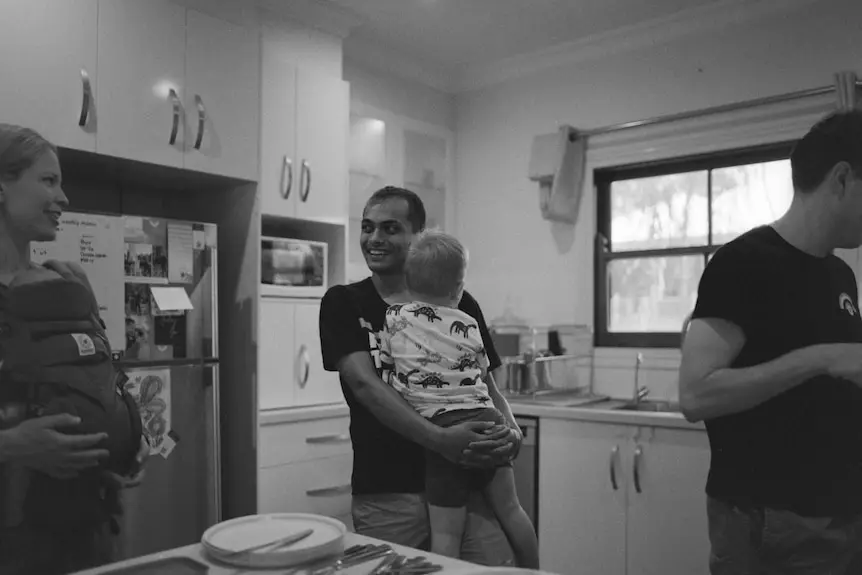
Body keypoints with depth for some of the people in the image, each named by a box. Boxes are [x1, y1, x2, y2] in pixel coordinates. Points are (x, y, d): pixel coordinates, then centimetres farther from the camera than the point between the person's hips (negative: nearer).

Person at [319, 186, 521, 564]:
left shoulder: (459, 305, 6)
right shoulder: (343, 304, 1)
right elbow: (364, 383, -12)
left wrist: (510, 431, -12)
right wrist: (441, 440, -24)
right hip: (384, 493, -1)